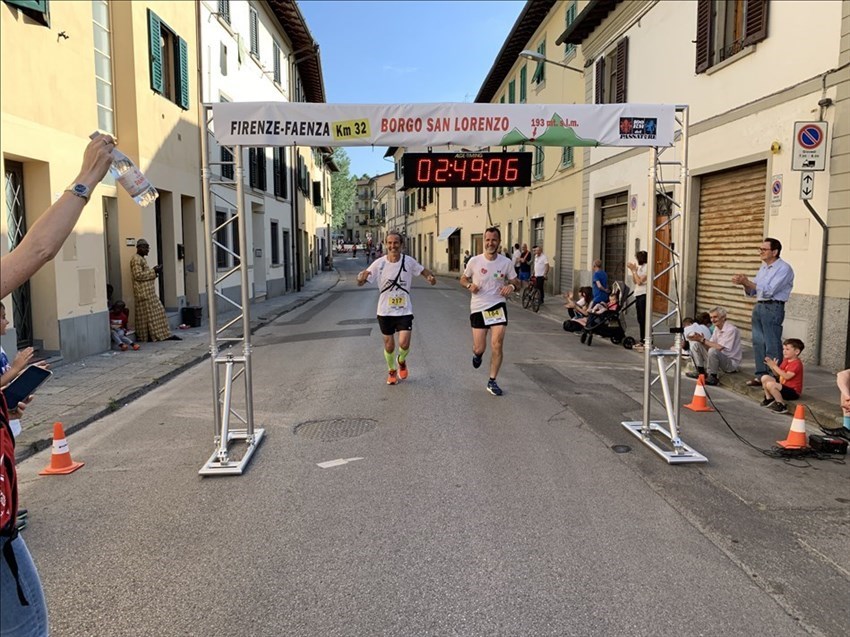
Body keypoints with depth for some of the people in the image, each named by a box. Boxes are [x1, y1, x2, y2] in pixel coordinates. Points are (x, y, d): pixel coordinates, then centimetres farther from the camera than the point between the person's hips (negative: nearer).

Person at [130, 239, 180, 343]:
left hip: (149, 292, 10)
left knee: (158, 312, 8)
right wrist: (153, 272, -16)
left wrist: (154, 271, 9)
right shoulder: (136, 259, -12)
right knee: (147, 314, -5)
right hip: (143, 292, -10)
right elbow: (138, 275, -20)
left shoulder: (141, 259, 19)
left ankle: (164, 334, 9)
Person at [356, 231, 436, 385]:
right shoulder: (379, 263, -10)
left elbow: (423, 270, 8)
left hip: (404, 310, 0)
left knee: (404, 344, -11)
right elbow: (361, 282, -9)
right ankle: (391, 371, 36)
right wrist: (361, 278, -34)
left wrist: (431, 277, -15)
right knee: (389, 345, 9)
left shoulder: (409, 261, -8)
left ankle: (402, 361, 25)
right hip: (385, 311, 0)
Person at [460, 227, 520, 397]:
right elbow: (463, 278, 10)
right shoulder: (474, 261, -4)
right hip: (478, 308, 0)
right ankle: (477, 354, 42)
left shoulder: (506, 262, -2)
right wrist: (469, 285, -12)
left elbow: (516, 282, 10)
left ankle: (492, 382, 6)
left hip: (498, 306, 0)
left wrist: (512, 286, -14)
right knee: (479, 348, 1)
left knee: (497, 344, -10)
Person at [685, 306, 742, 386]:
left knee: (713, 351, -37)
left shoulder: (731, 330, -19)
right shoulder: (717, 328, 6)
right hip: (718, 358, 8)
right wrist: (700, 339, -17)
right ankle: (701, 372, 4)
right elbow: (709, 345, 1)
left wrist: (703, 340, -22)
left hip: (731, 363, -8)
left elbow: (720, 347, -28)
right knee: (695, 344, 0)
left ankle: (713, 378, -18)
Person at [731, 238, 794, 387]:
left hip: (773, 308, -8)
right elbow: (752, 292, 18)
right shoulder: (763, 267, 15)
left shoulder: (784, 268, -10)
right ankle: (761, 375, 18)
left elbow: (769, 291, -20)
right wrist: (745, 284, -2)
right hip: (759, 306, 8)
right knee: (758, 342, 10)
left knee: (772, 345, -6)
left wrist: (747, 282, -20)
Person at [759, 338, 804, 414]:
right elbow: (777, 374, 12)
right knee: (765, 378, 3)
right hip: (783, 385, 9)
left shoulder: (797, 363, -17)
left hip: (793, 391, -9)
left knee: (770, 384, -30)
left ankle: (781, 405, -19)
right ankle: (769, 399, 13)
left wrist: (775, 366, -26)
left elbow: (787, 376, -28)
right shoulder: (786, 360, 11)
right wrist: (772, 366, -7)